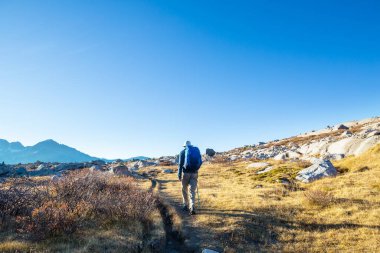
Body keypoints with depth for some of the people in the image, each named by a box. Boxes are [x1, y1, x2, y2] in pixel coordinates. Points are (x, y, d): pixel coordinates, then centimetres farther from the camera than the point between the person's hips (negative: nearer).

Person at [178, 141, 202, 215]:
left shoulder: (183, 152, 2)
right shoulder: (197, 150, 12)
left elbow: (180, 163, -5)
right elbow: (200, 162, 13)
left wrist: (179, 174, -3)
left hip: (186, 172, -2)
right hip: (194, 173, 2)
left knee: (185, 190, 16)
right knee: (192, 191, 0)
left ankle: (186, 206, 23)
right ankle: (192, 207, -16)